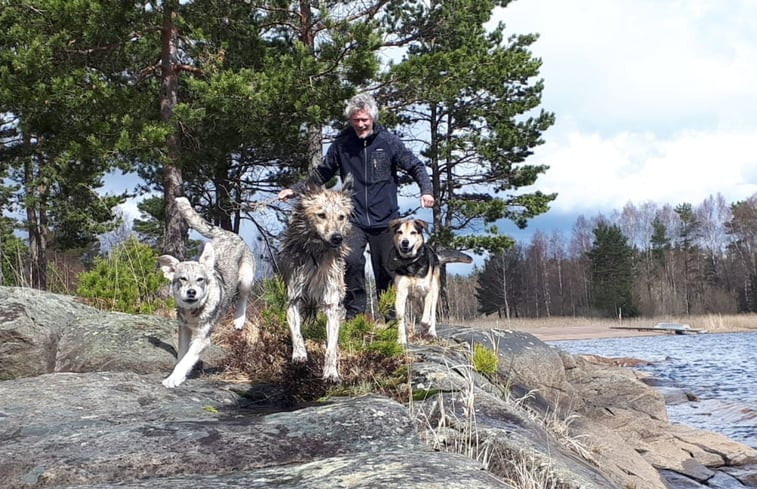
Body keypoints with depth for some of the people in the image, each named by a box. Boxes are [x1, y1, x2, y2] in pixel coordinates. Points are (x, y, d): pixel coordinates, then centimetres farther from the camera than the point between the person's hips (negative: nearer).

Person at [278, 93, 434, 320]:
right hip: (354, 220, 0)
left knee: (387, 270, 7)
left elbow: (415, 166, 1)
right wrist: (295, 190, 5)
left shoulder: (389, 141, -1)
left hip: (385, 219, 0)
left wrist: (426, 190, -17)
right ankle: (354, 312, -9)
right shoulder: (341, 144, 3)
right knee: (351, 260, -24)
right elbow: (321, 173, 13)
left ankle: (391, 319, 23)